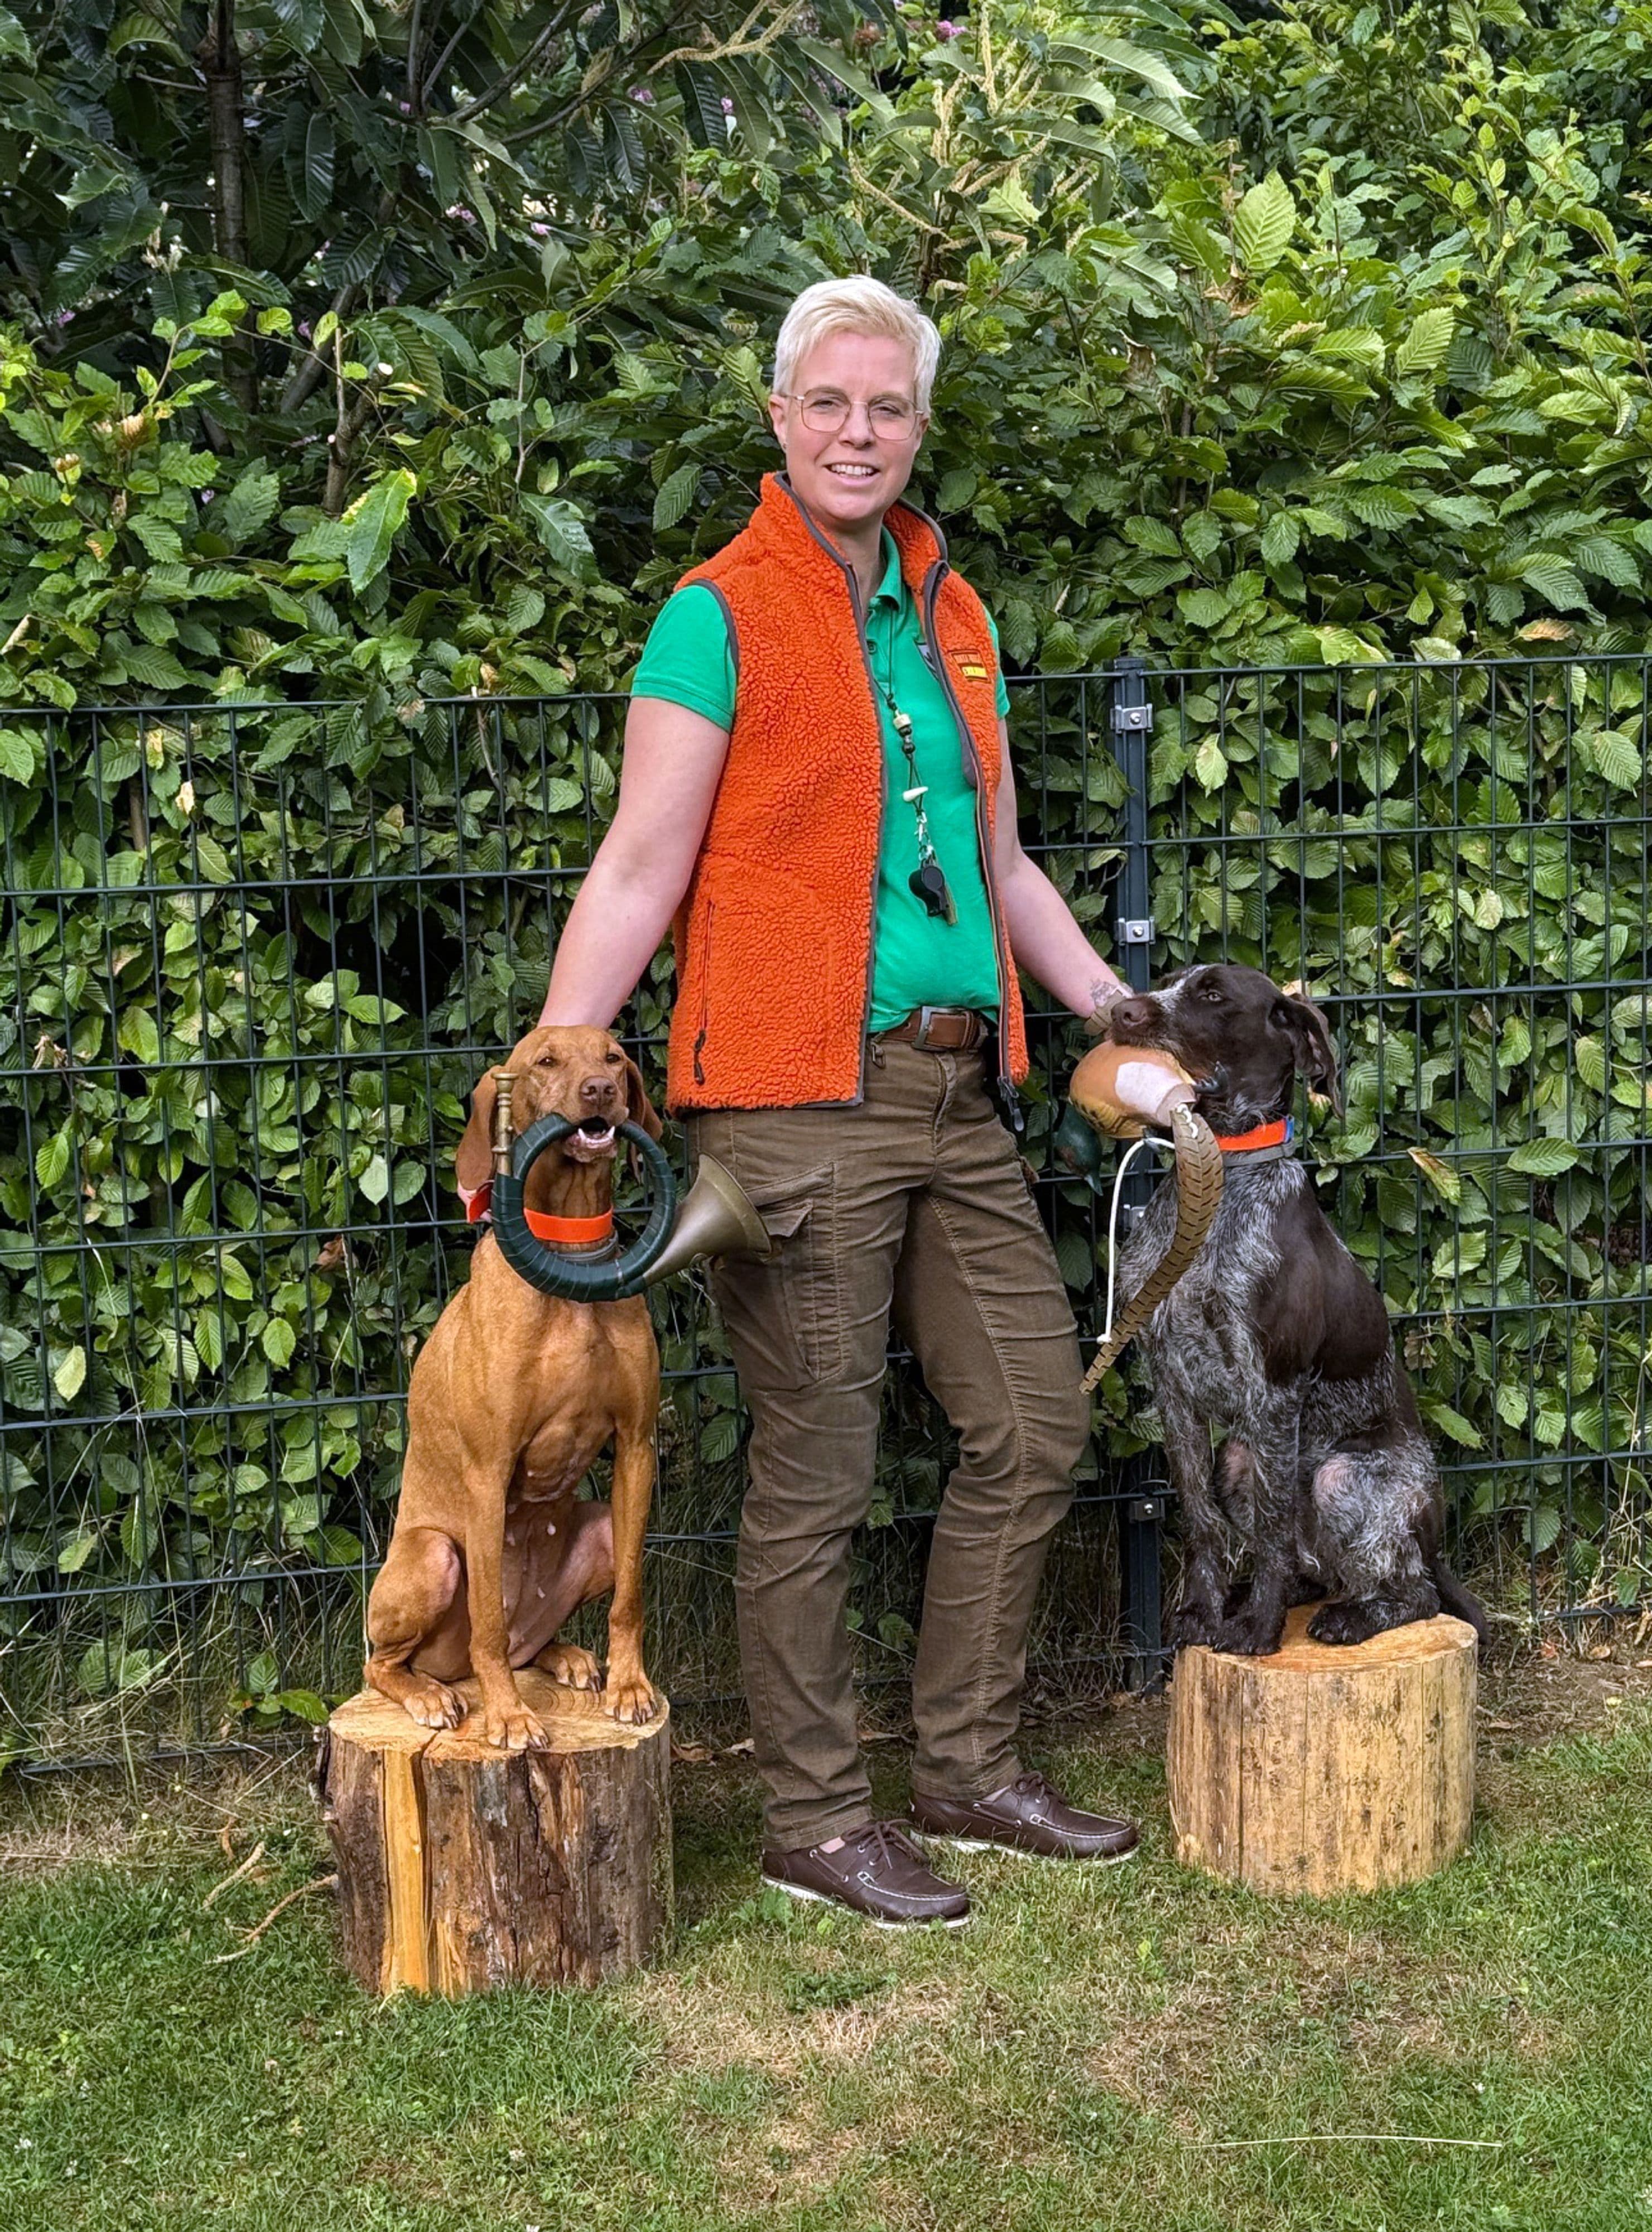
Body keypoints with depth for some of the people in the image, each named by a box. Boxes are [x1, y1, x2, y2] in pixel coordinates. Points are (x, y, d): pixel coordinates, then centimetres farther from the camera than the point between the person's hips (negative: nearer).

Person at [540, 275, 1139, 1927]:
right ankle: (813, 1821, 14)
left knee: (1035, 1424, 11)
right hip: (797, 1104, -7)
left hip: (955, 1100, 7)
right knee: (815, 1472, 0)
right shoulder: (721, 614, -5)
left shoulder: (950, 615, 15)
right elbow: (638, 876, -10)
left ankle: (967, 1768, 26)